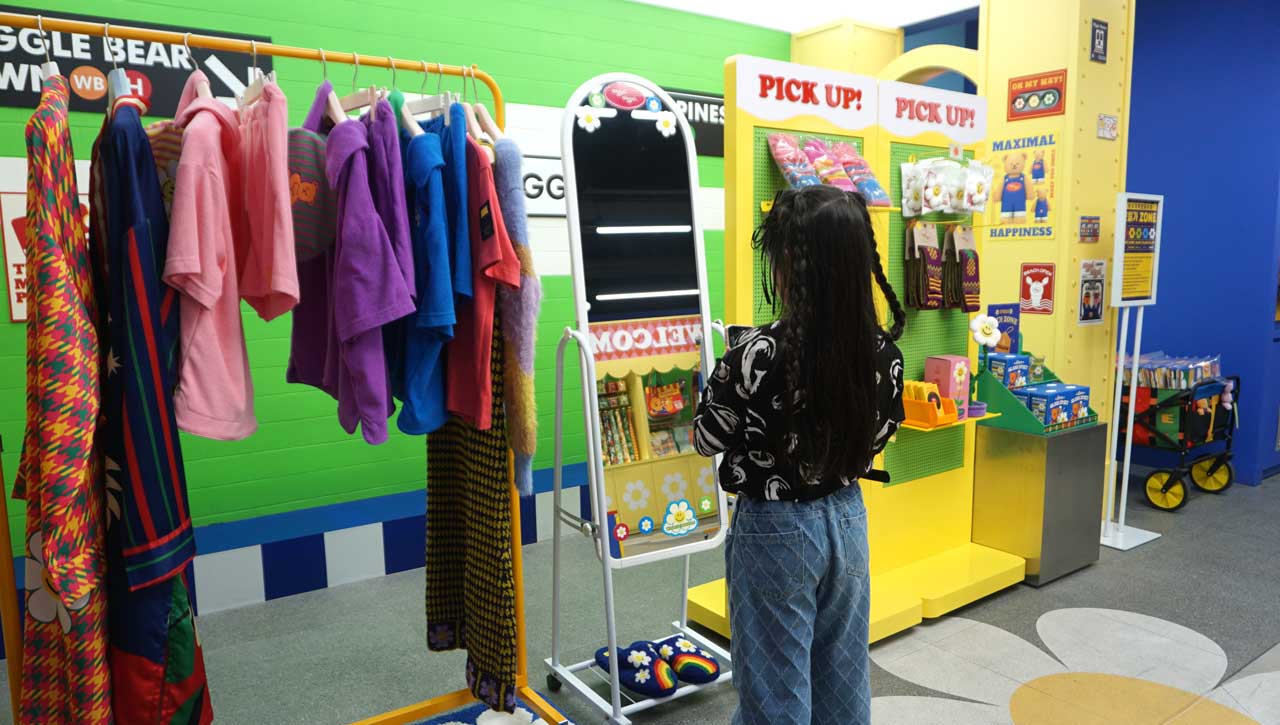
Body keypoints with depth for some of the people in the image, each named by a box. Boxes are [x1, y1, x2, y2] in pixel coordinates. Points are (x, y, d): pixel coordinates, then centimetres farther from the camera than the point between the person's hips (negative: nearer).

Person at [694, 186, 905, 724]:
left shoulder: (756, 354, -24)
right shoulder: (883, 352, -7)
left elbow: (708, 440, -10)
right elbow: (878, 436, 6)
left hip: (775, 529, -5)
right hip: (846, 520, 5)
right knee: (843, 675, 22)